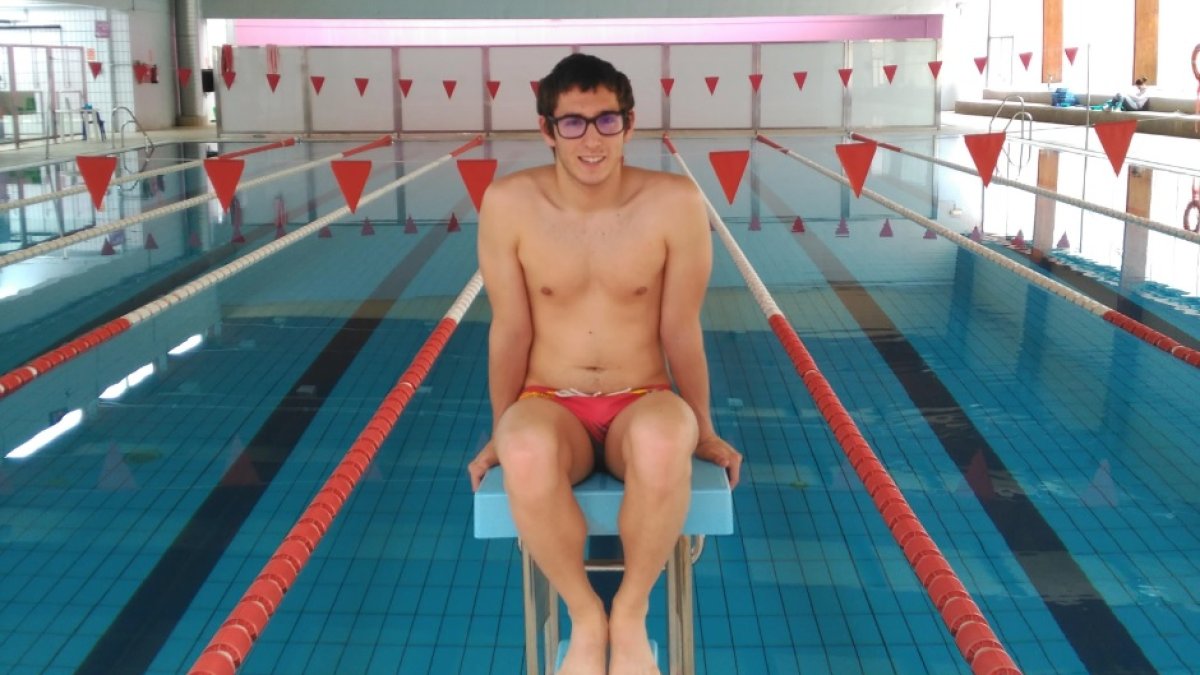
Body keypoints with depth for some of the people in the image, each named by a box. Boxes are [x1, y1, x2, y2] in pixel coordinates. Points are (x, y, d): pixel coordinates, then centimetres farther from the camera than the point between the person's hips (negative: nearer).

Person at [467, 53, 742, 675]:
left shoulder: (675, 203, -11)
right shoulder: (508, 203, -9)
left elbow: (681, 331, -3)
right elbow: (510, 331, -1)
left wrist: (703, 431, 5)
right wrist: (499, 432, 6)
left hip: (640, 407, 0)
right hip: (551, 408, 0)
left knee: (663, 441, -38)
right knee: (525, 453, -37)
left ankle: (631, 614, -12)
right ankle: (585, 618, -11)